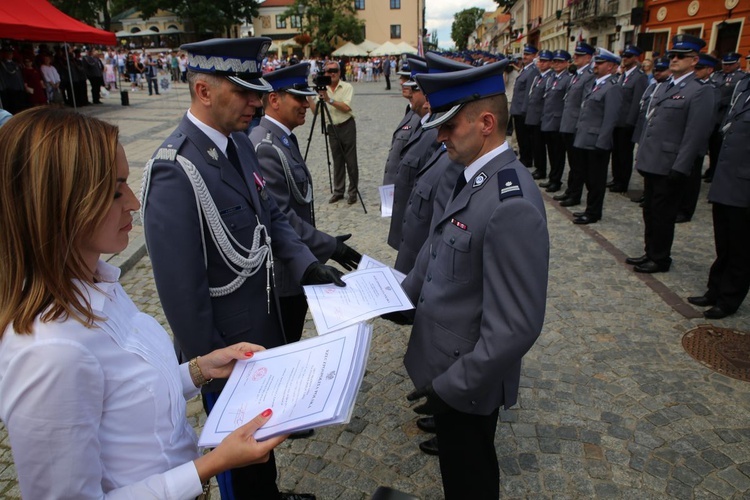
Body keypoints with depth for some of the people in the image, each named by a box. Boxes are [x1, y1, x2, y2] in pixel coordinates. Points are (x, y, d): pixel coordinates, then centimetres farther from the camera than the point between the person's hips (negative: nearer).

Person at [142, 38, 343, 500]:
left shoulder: (240, 143, -2)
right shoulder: (175, 171, -28)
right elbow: (181, 289, -25)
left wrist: (306, 263, -6)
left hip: (265, 325, 8)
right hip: (226, 345, -8)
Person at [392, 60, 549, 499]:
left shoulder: (513, 205, -30)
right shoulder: (475, 177, -1)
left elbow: (517, 327, -28)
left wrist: (451, 385, -22)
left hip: (466, 381, -8)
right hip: (446, 362, 8)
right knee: (460, 461, 30)